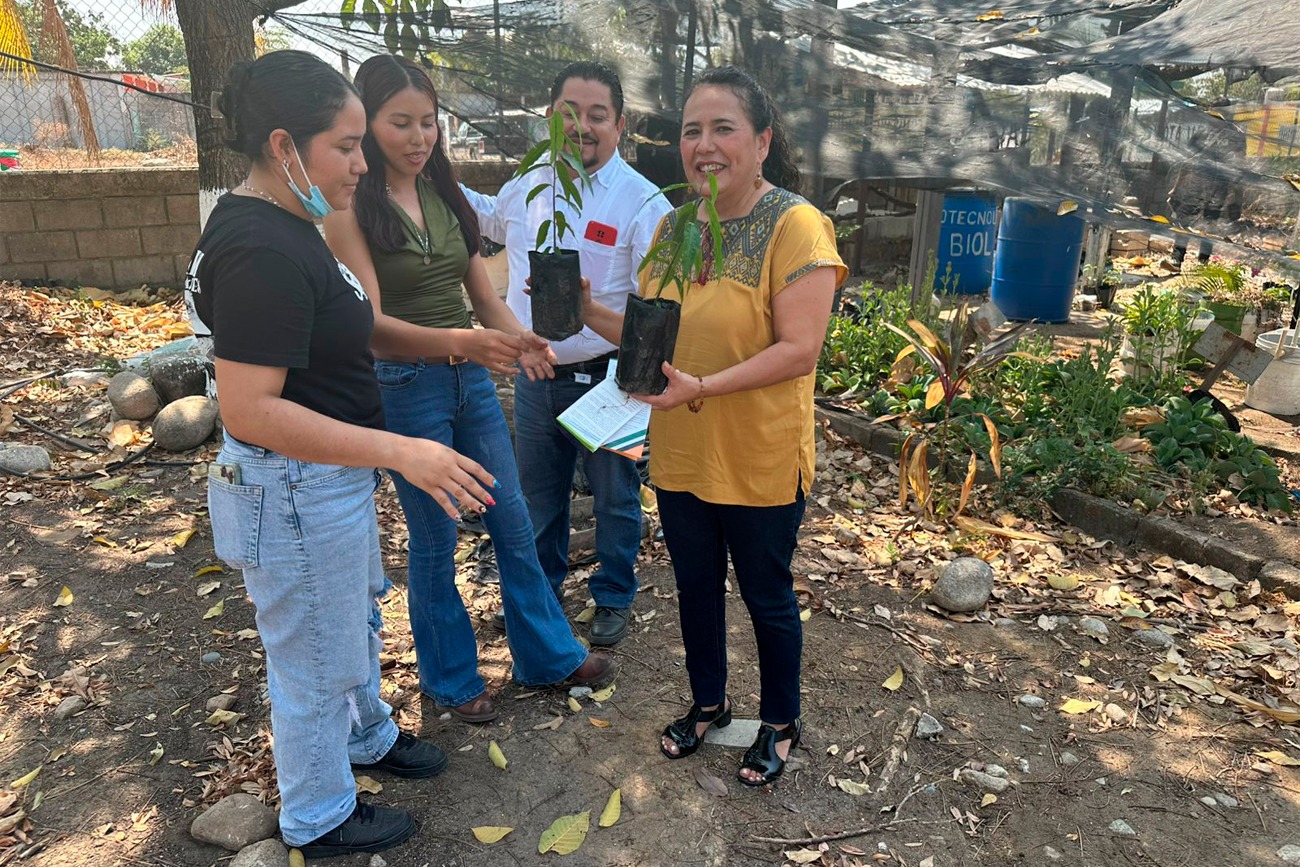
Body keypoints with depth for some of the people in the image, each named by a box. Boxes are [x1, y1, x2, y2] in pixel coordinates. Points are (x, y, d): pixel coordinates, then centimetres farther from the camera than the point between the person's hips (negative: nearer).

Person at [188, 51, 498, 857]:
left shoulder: (279, 224, 5)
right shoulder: (263, 252, -27)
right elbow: (248, 407, -32)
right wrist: (400, 451, -35)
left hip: (331, 474, 10)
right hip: (295, 491, -10)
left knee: (357, 618, 28)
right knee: (318, 659, 11)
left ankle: (368, 737, 54)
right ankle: (319, 819, 35)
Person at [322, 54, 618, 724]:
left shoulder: (447, 197, 6)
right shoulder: (351, 210, -11)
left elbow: (484, 296, 6)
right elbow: (369, 320, -20)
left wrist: (517, 339, -16)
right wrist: (459, 341, -36)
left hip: (471, 380, 6)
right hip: (405, 388, -5)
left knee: (513, 523, 13)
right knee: (436, 540, 7)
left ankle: (550, 655, 32)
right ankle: (450, 677, 30)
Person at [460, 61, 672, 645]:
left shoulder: (641, 202, -15)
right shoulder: (529, 184, 3)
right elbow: (489, 217, 28)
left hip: (604, 379, -5)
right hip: (533, 375, 5)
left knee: (614, 498, 13)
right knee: (537, 492, 22)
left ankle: (613, 598, 36)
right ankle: (540, 587, 45)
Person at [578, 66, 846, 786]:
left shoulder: (794, 225, -16)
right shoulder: (674, 226, 4)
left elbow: (799, 349, -22)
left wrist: (703, 388, -31)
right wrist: (588, 312, -6)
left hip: (760, 460, -6)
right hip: (680, 455, 6)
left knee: (765, 593, 13)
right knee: (695, 584, 20)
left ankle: (780, 723, 38)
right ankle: (708, 703, 45)